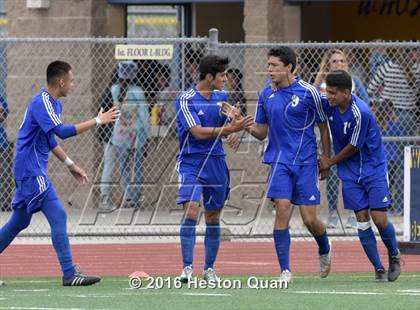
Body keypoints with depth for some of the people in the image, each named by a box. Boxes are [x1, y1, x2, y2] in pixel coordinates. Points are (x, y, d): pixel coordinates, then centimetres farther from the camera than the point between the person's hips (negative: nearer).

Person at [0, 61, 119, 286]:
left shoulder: (54, 104, 15)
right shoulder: (41, 103, -17)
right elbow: (62, 132, -29)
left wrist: (70, 165, 22)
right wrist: (97, 121, -24)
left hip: (30, 172, 10)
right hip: (31, 171, -10)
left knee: (19, 222, 15)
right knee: (58, 216, -13)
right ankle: (69, 274, -14)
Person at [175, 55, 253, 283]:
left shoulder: (221, 98, 8)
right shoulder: (186, 100, -11)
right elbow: (198, 132, -20)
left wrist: (232, 133, -5)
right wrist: (230, 128, -26)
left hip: (216, 162, 5)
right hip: (191, 162, -5)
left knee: (213, 218, 8)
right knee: (190, 210, -19)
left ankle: (209, 269, 18)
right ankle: (187, 268, -19)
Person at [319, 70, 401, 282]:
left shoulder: (360, 113, -24)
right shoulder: (328, 105, -7)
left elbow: (353, 148, -15)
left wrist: (330, 162, -2)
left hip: (374, 168, -5)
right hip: (350, 173, 5)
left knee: (379, 218, -8)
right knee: (362, 219, -3)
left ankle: (394, 255, 20)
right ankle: (378, 268, 4)